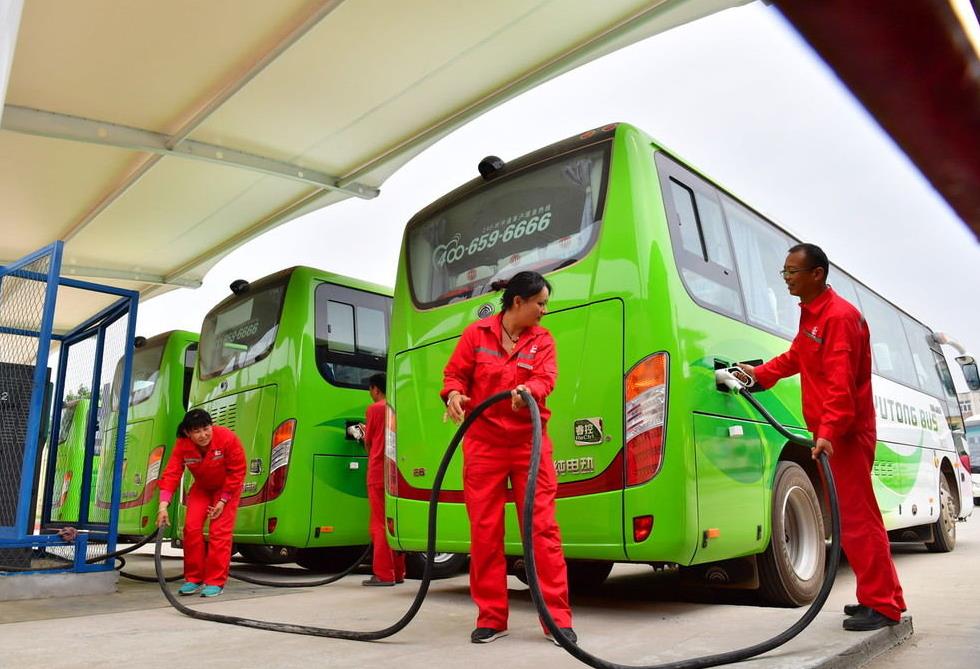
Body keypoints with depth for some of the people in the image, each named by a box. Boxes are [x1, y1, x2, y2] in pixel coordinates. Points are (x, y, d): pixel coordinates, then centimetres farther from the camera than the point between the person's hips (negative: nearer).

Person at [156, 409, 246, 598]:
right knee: (191, 528, -6)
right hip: (201, 488, 4)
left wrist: (223, 500, -20)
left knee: (219, 531, -12)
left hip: (227, 488, -4)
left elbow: (237, 472, -22)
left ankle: (215, 582, -4)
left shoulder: (227, 438, -31)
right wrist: (163, 505, -39)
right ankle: (193, 579, 9)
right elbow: (171, 474, -27)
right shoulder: (182, 445, -22)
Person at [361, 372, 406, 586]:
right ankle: (398, 572, 15)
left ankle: (383, 573, -2)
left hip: (378, 472, -5)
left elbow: (368, 442, 1)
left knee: (380, 523, -2)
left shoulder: (374, 409, -5)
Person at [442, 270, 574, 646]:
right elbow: (455, 373, 5)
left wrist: (527, 390, -32)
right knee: (484, 531, 4)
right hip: (483, 443, 0)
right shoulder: (476, 334, 3)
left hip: (529, 444, 1)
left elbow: (546, 378, -9)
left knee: (543, 527, -4)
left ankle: (557, 618, 6)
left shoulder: (542, 340, 6)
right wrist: (454, 394, -17)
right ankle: (491, 618, 18)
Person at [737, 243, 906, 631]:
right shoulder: (810, 314, 15)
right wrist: (759, 373, 18)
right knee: (853, 516, 16)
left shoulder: (839, 316, -17)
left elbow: (841, 382, -27)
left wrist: (828, 432, -34)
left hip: (845, 434, -10)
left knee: (857, 517, -5)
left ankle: (883, 605, 5)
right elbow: (795, 358, 28)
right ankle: (879, 596, 27)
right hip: (830, 432, 10)